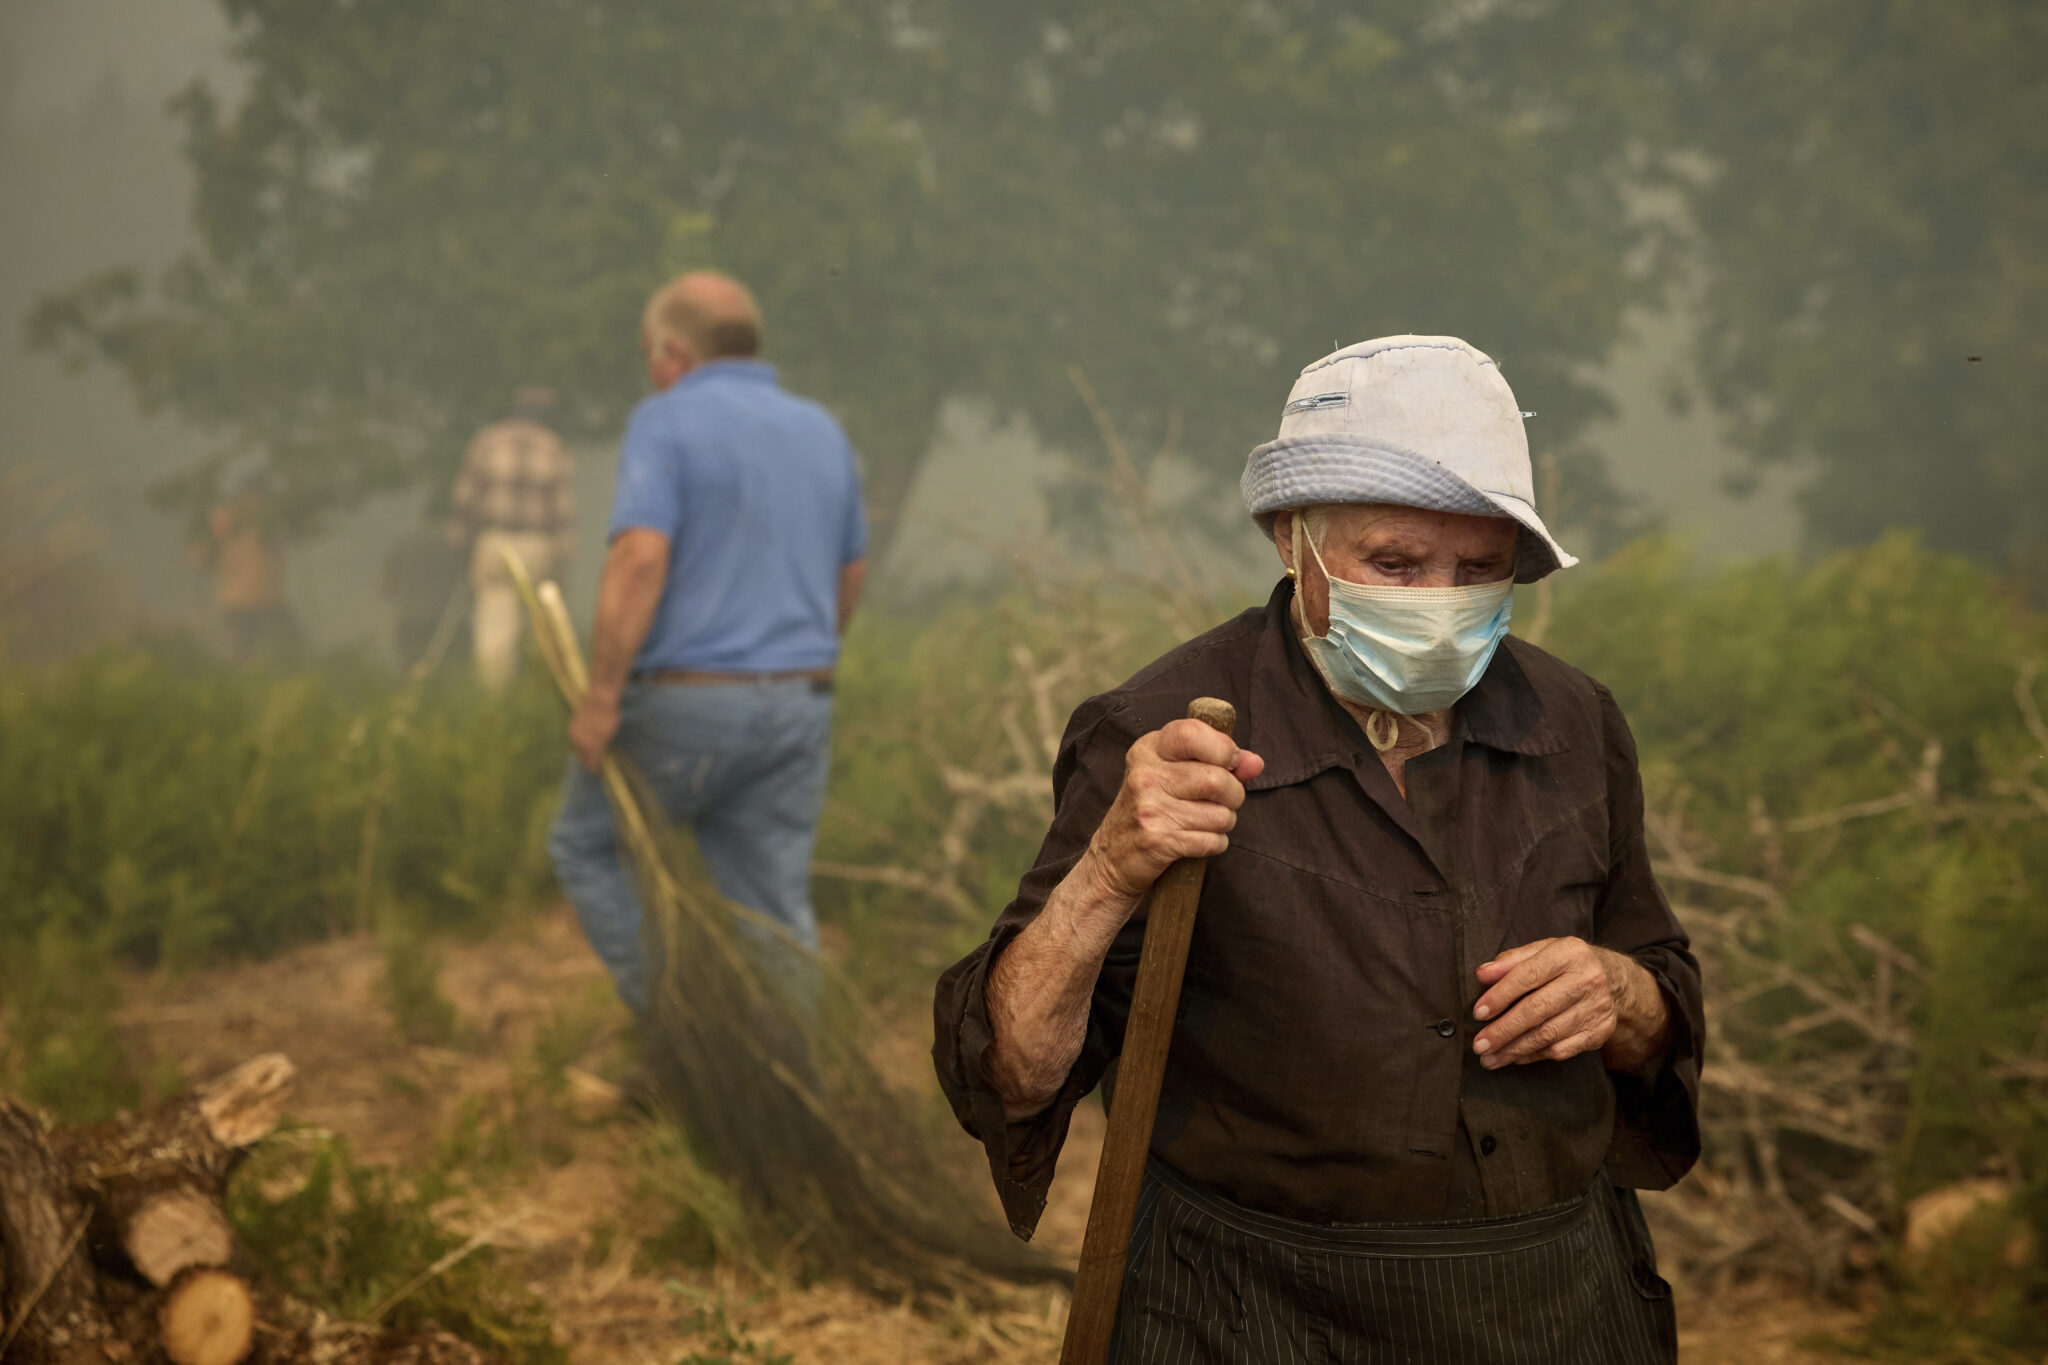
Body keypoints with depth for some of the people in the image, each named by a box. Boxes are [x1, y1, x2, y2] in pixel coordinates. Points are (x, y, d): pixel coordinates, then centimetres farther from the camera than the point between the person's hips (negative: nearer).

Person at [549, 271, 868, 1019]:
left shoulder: (666, 423, -9)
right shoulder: (822, 432, 11)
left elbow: (640, 558, -22)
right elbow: (850, 573, 20)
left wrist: (600, 700, -18)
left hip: (683, 703, -5)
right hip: (797, 706, 5)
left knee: (587, 843, 16)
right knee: (774, 911, 8)